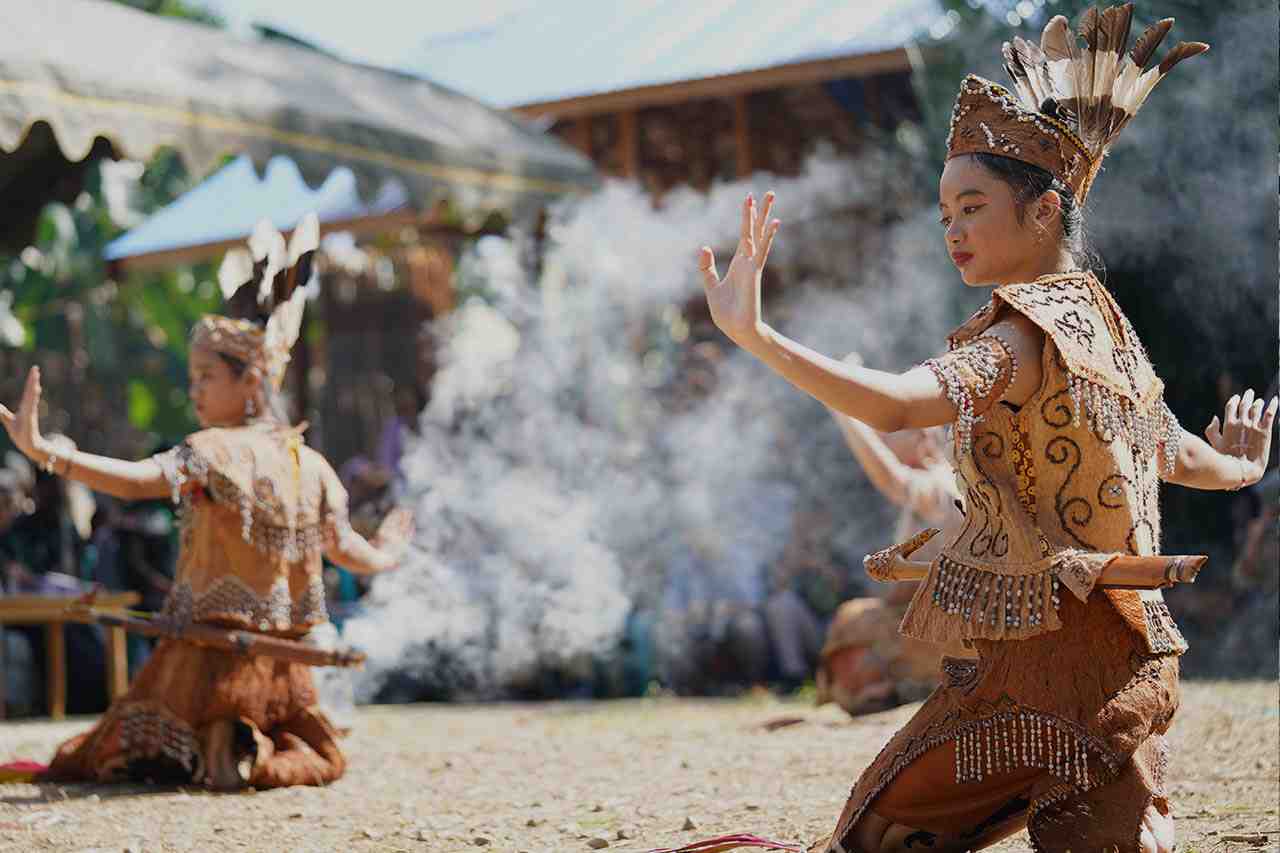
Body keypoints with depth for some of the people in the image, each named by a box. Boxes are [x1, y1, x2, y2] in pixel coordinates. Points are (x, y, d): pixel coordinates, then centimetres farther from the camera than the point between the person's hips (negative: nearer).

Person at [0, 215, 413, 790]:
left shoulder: (213, 451, -14)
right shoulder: (311, 465, 3)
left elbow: (137, 481, -30)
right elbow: (347, 551, 12)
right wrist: (387, 554, 35)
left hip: (208, 653, -5)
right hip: (278, 666, 5)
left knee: (102, 758, 14)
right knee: (316, 758, 30)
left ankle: (209, 750, -15)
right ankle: (265, 755, -8)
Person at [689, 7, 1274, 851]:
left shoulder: (1031, 330, -16)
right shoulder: (1103, 323, 12)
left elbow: (894, 404, -34)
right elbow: (1181, 459, 27)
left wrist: (754, 333, -41)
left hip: (1050, 663, -9)